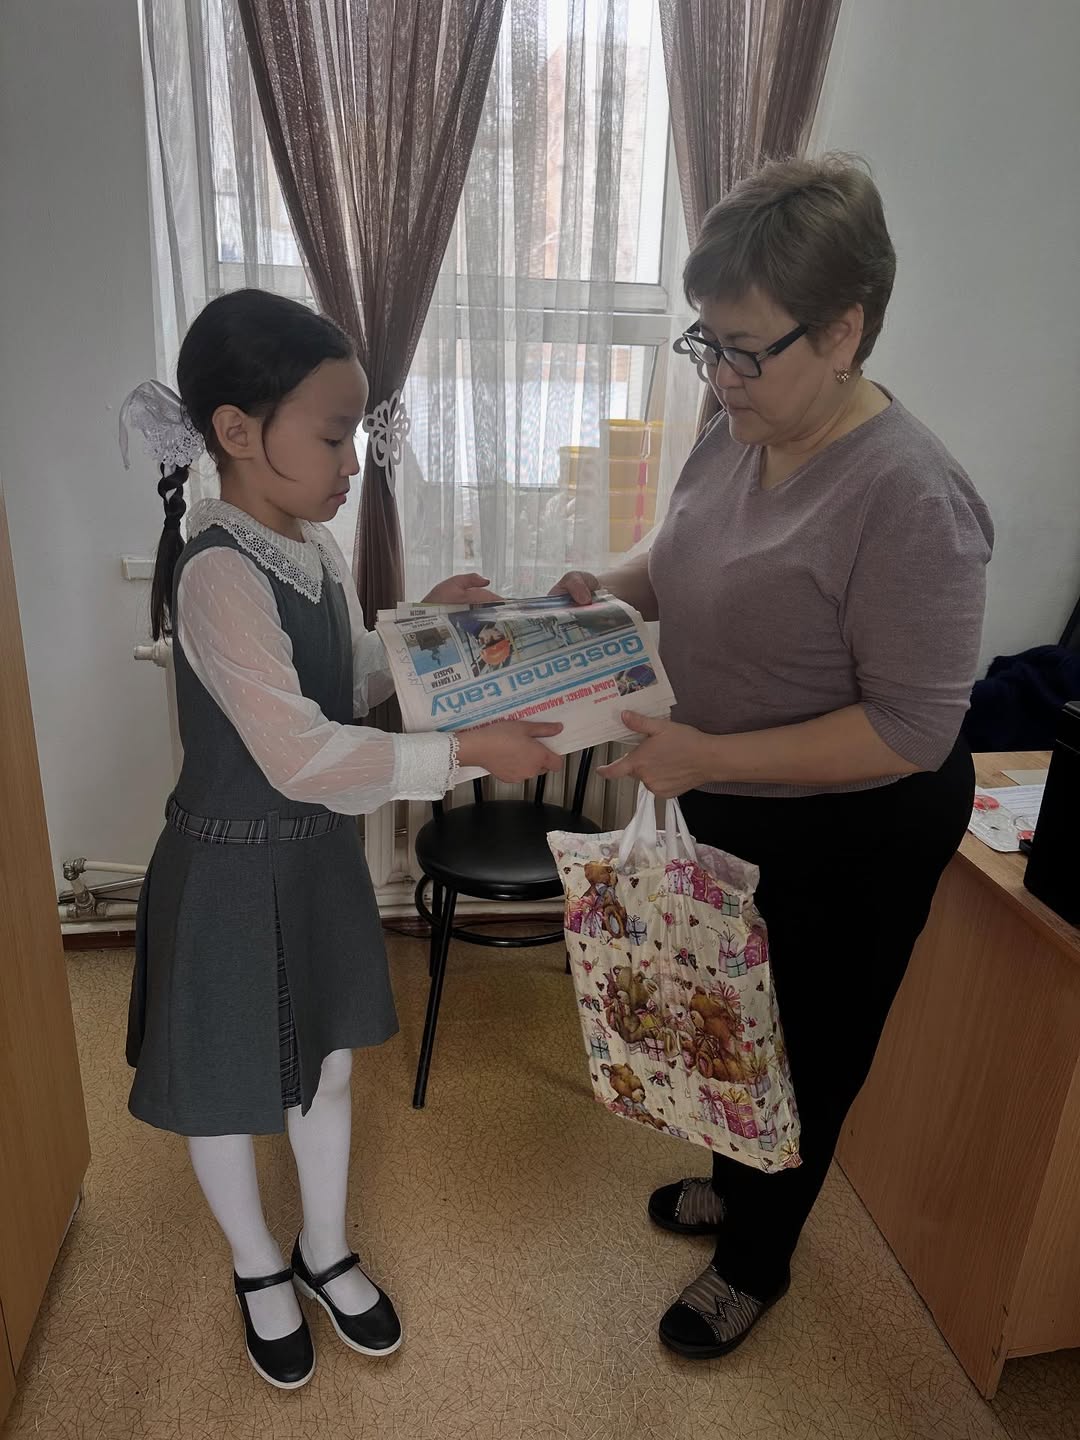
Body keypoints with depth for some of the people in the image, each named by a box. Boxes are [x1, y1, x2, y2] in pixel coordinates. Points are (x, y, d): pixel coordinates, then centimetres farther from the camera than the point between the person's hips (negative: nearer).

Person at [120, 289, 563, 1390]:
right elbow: (302, 754, -31)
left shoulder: (314, 545, -1)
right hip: (233, 873, -7)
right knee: (227, 1090, 18)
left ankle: (325, 1250, 48)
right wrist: (467, 751, -30)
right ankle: (257, 1266, 46)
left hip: (320, 853, 8)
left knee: (326, 1061, 22)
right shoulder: (217, 574, -27)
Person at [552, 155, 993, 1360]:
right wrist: (611, 589, -9)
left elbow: (913, 729, -27)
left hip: (851, 837, -7)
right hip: (732, 810, 8)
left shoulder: (907, 498, -28)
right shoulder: (734, 437, -4)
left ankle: (756, 1262, 45)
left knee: (807, 1053, 16)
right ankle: (740, 1182, 57)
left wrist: (708, 754, -30)